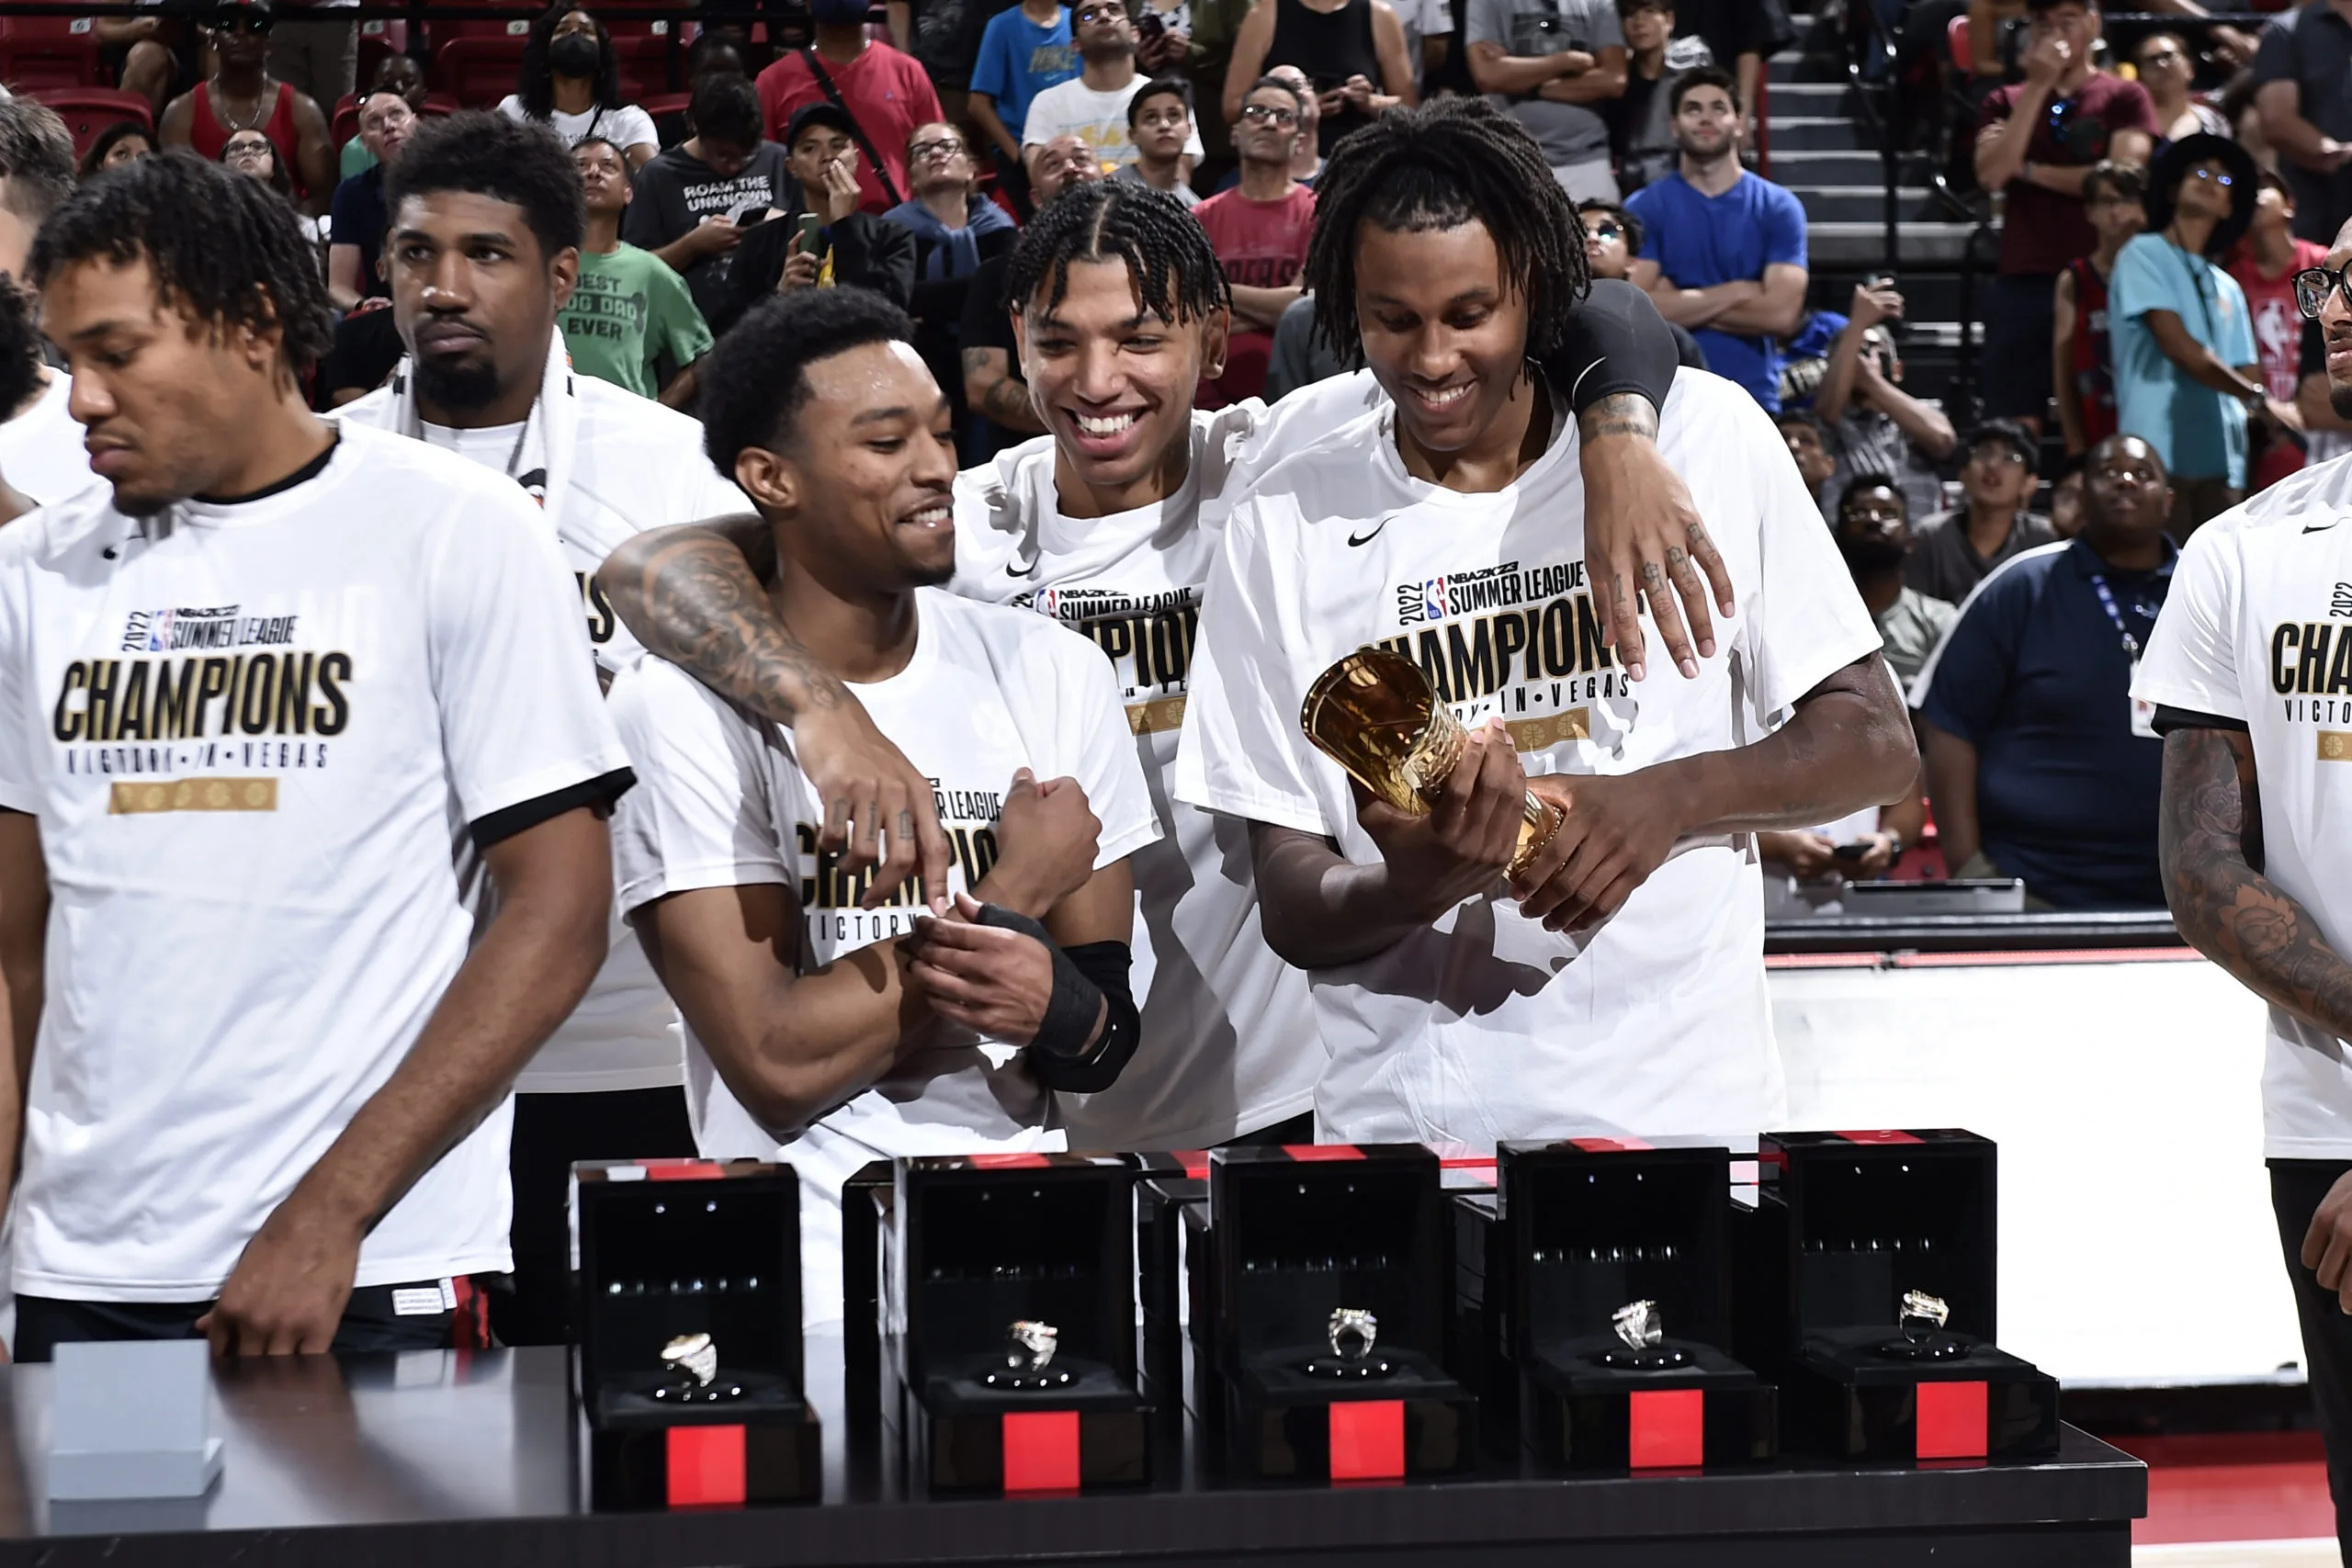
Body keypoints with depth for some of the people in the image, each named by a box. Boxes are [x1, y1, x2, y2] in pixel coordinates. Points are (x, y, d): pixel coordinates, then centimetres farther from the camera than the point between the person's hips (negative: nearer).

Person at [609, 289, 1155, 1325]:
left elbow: (1111, 1039, 11)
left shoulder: (1054, 675, 10)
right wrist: (1014, 897, -4)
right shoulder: (681, 712, -4)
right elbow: (778, 1064, -11)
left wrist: (1062, 1009, -12)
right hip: (810, 1295, -4)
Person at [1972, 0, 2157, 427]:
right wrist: (2037, 87, -4)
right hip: (2021, 284, 2)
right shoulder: (2006, 103, 15)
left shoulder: (2124, 98, 8)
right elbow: (1991, 174, -3)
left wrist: (2028, 169, -2)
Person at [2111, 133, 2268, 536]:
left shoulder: (2226, 288, 22)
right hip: (2159, 457, -6)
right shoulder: (2143, 256, 2)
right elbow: (2180, 349, -9)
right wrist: (2257, 397, -10)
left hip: (2220, 461, 6)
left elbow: (2247, 374, 16)